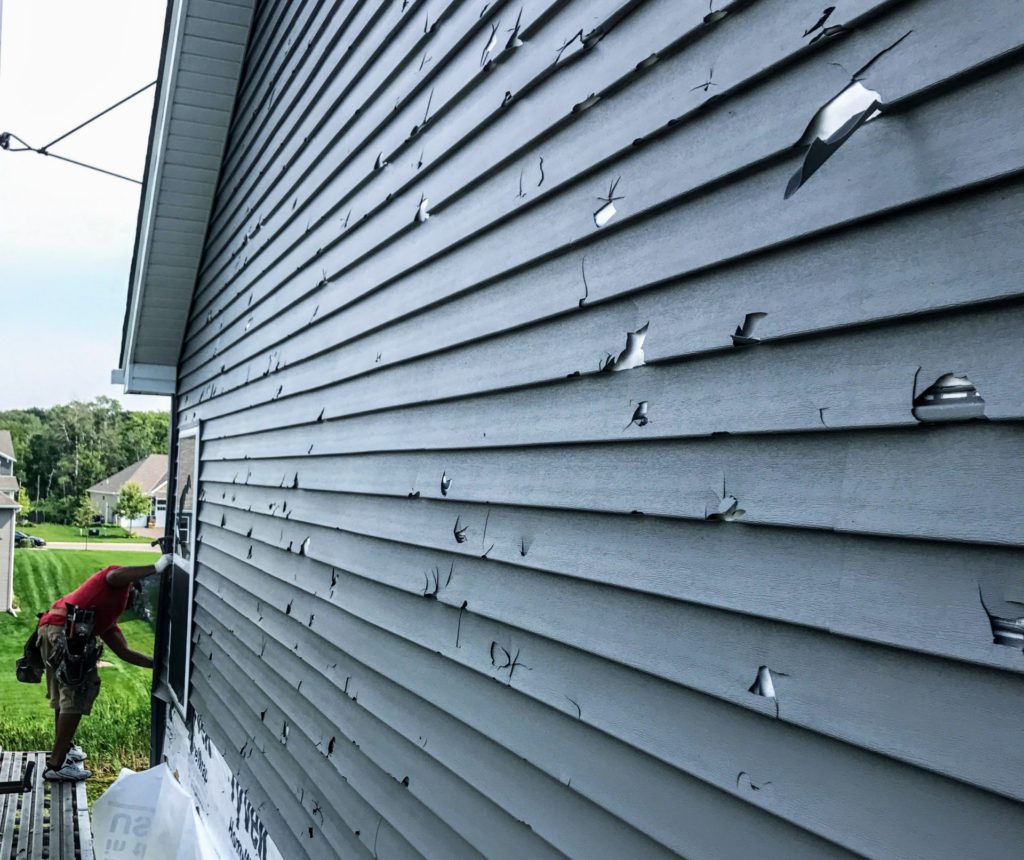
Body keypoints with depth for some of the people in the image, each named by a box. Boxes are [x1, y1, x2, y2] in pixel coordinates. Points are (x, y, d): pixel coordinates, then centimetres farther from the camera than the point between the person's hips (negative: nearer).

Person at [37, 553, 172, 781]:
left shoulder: (107, 619, 33)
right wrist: (156, 568, -10)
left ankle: (64, 747, 42)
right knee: (78, 693, -4)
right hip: (65, 630, -10)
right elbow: (114, 576, -14)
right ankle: (57, 765, -1)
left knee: (65, 692, 25)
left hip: (49, 630, 10)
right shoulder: (120, 582, 13)